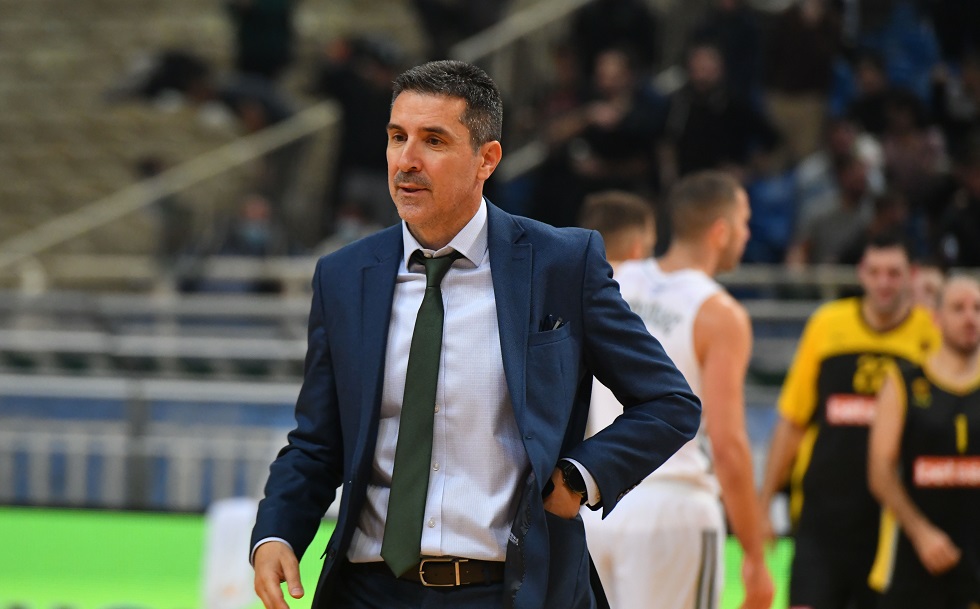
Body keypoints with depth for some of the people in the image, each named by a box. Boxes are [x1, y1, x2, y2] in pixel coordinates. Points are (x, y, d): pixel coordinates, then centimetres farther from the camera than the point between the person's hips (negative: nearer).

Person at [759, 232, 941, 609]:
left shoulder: (930, 334, 0)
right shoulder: (826, 325, 5)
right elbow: (791, 423, 11)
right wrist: (764, 503, 9)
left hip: (892, 517, -1)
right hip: (822, 507, 1)